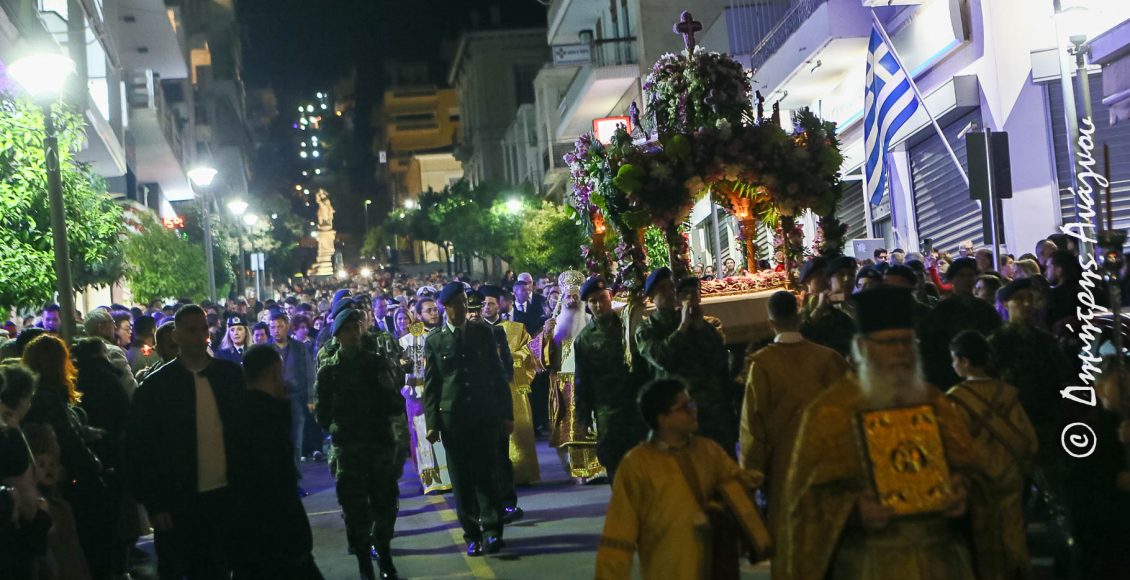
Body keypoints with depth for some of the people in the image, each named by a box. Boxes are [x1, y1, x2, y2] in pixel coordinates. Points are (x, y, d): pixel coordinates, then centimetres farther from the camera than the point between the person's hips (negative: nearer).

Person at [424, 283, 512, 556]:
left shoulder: (483, 332, 7)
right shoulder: (435, 341, 4)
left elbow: (497, 374, 9)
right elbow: (430, 386, 4)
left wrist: (507, 413, 6)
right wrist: (432, 423, -2)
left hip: (485, 415, 0)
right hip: (453, 418, 0)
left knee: (486, 474, -4)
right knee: (462, 479, 2)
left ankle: (492, 531, 1)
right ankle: (472, 535, 9)